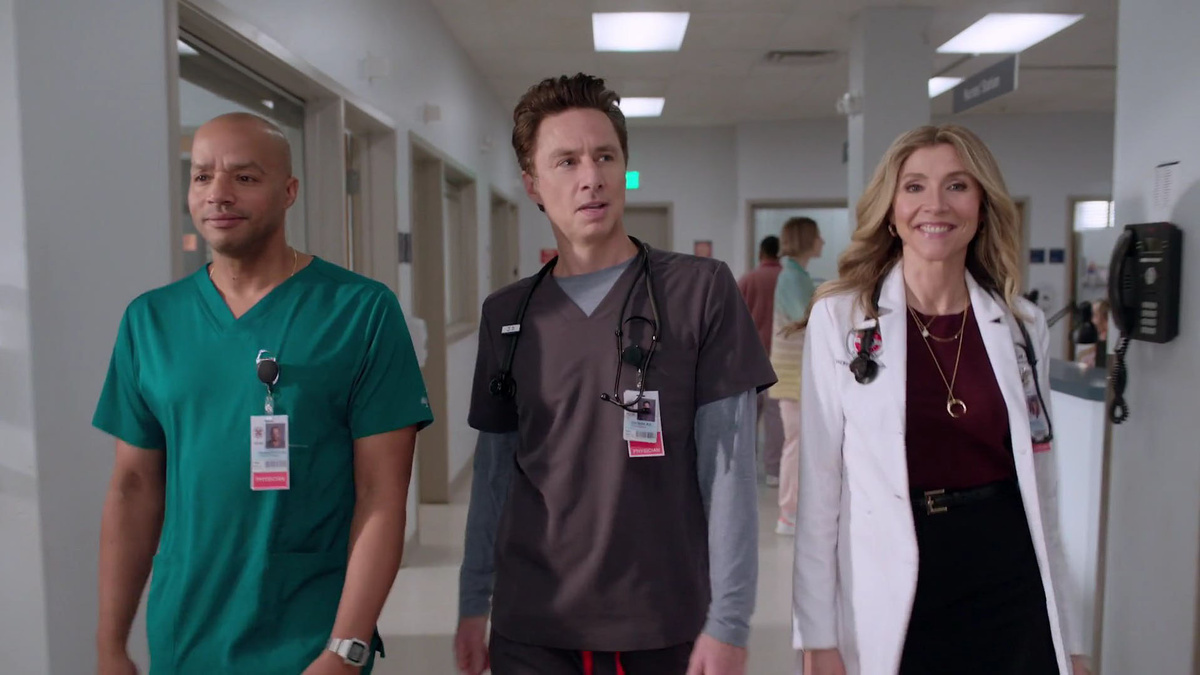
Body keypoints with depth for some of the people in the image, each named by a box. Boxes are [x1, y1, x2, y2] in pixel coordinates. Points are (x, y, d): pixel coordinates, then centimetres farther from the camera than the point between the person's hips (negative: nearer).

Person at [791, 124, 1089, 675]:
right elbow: (819, 483, -8)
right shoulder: (839, 317, -8)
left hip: (1012, 594, 3)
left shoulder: (1023, 325, 2)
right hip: (894, 604, -2)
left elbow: (1043, 489, 8)